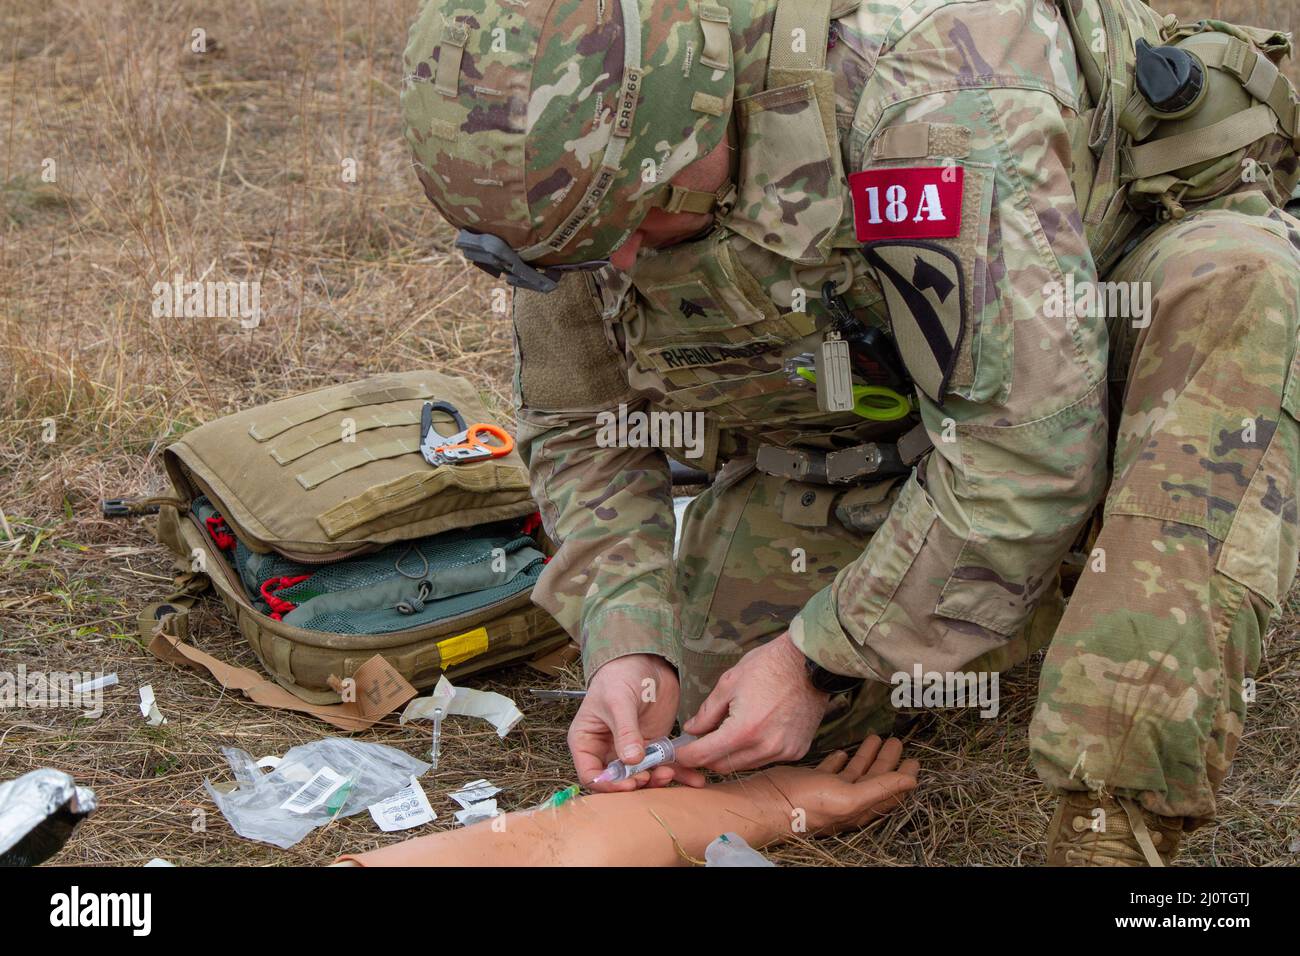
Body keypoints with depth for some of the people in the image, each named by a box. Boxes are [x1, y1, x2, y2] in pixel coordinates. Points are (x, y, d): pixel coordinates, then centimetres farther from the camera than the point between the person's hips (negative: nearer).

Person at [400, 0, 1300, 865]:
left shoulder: (923, 87, -38)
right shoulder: (568, 158, -17)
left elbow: (1032, 440, -36)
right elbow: (580, 431, -5)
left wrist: (821, 658, -28)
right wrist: (629, 642, -20)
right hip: (861, 404, 5)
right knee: (715, 694, -5)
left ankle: (1114, 825, -34)